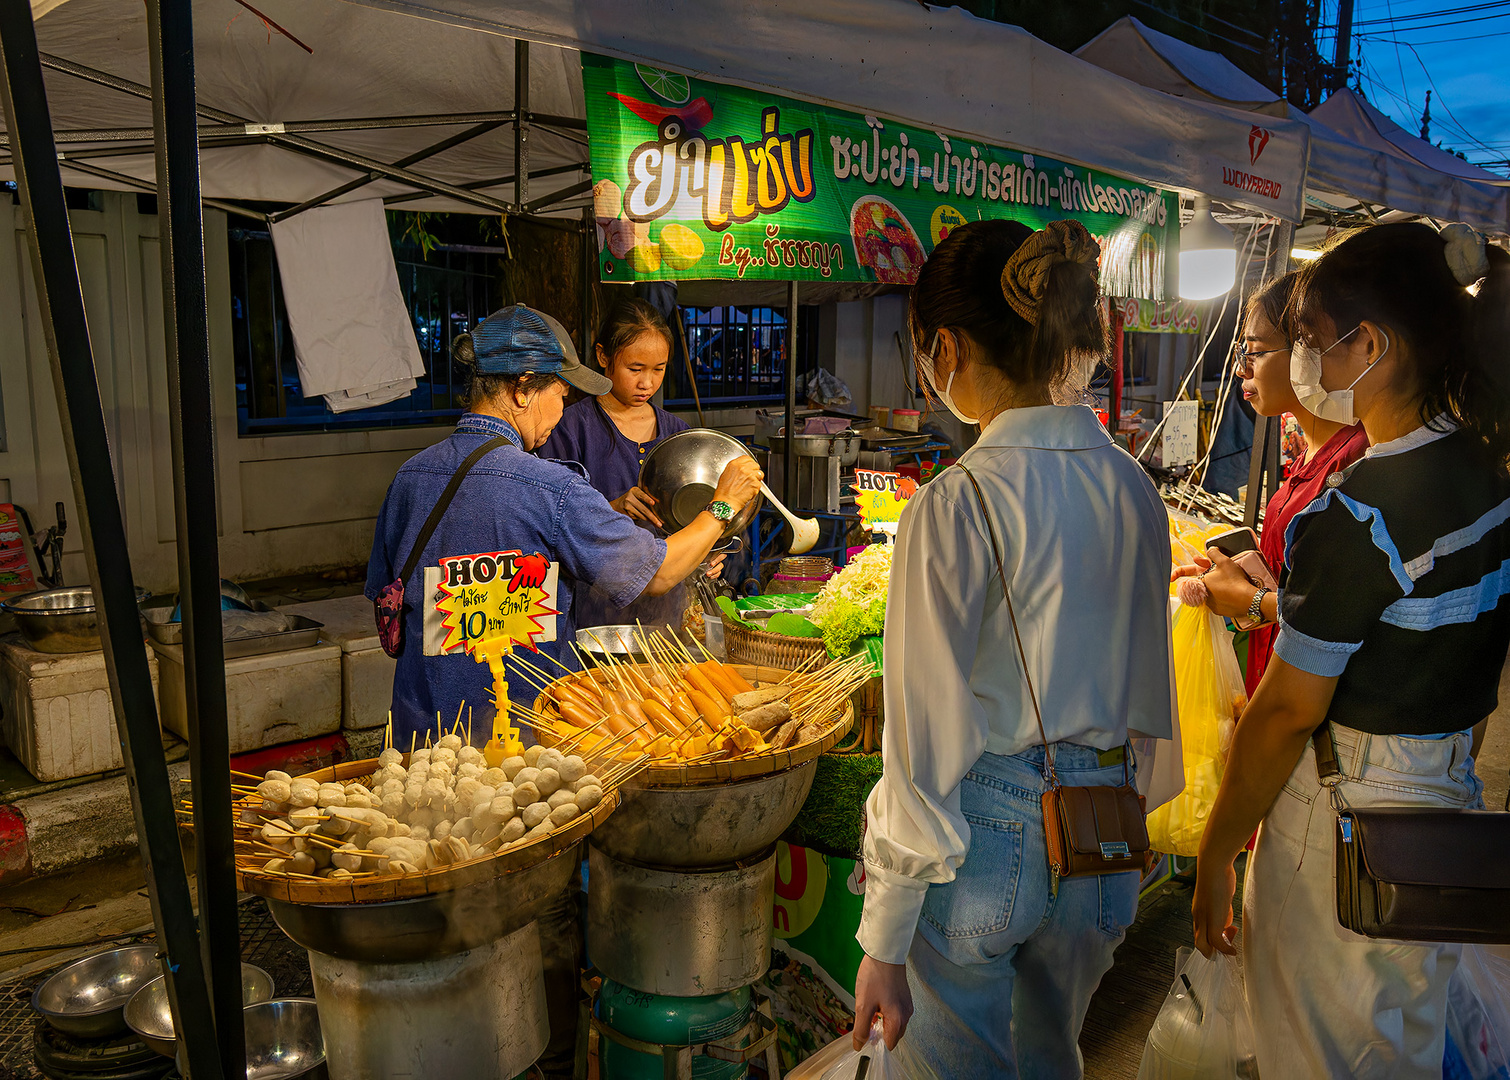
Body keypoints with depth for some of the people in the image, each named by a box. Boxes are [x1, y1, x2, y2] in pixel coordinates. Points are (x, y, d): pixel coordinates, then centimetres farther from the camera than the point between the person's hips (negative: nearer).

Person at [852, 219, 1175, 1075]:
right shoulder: (1137, 490, 1)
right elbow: (1148, 690, 10)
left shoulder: (958, 503, -19)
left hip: (984, 840, -6)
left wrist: (885, 945, -9)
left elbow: (929, 741, -18)